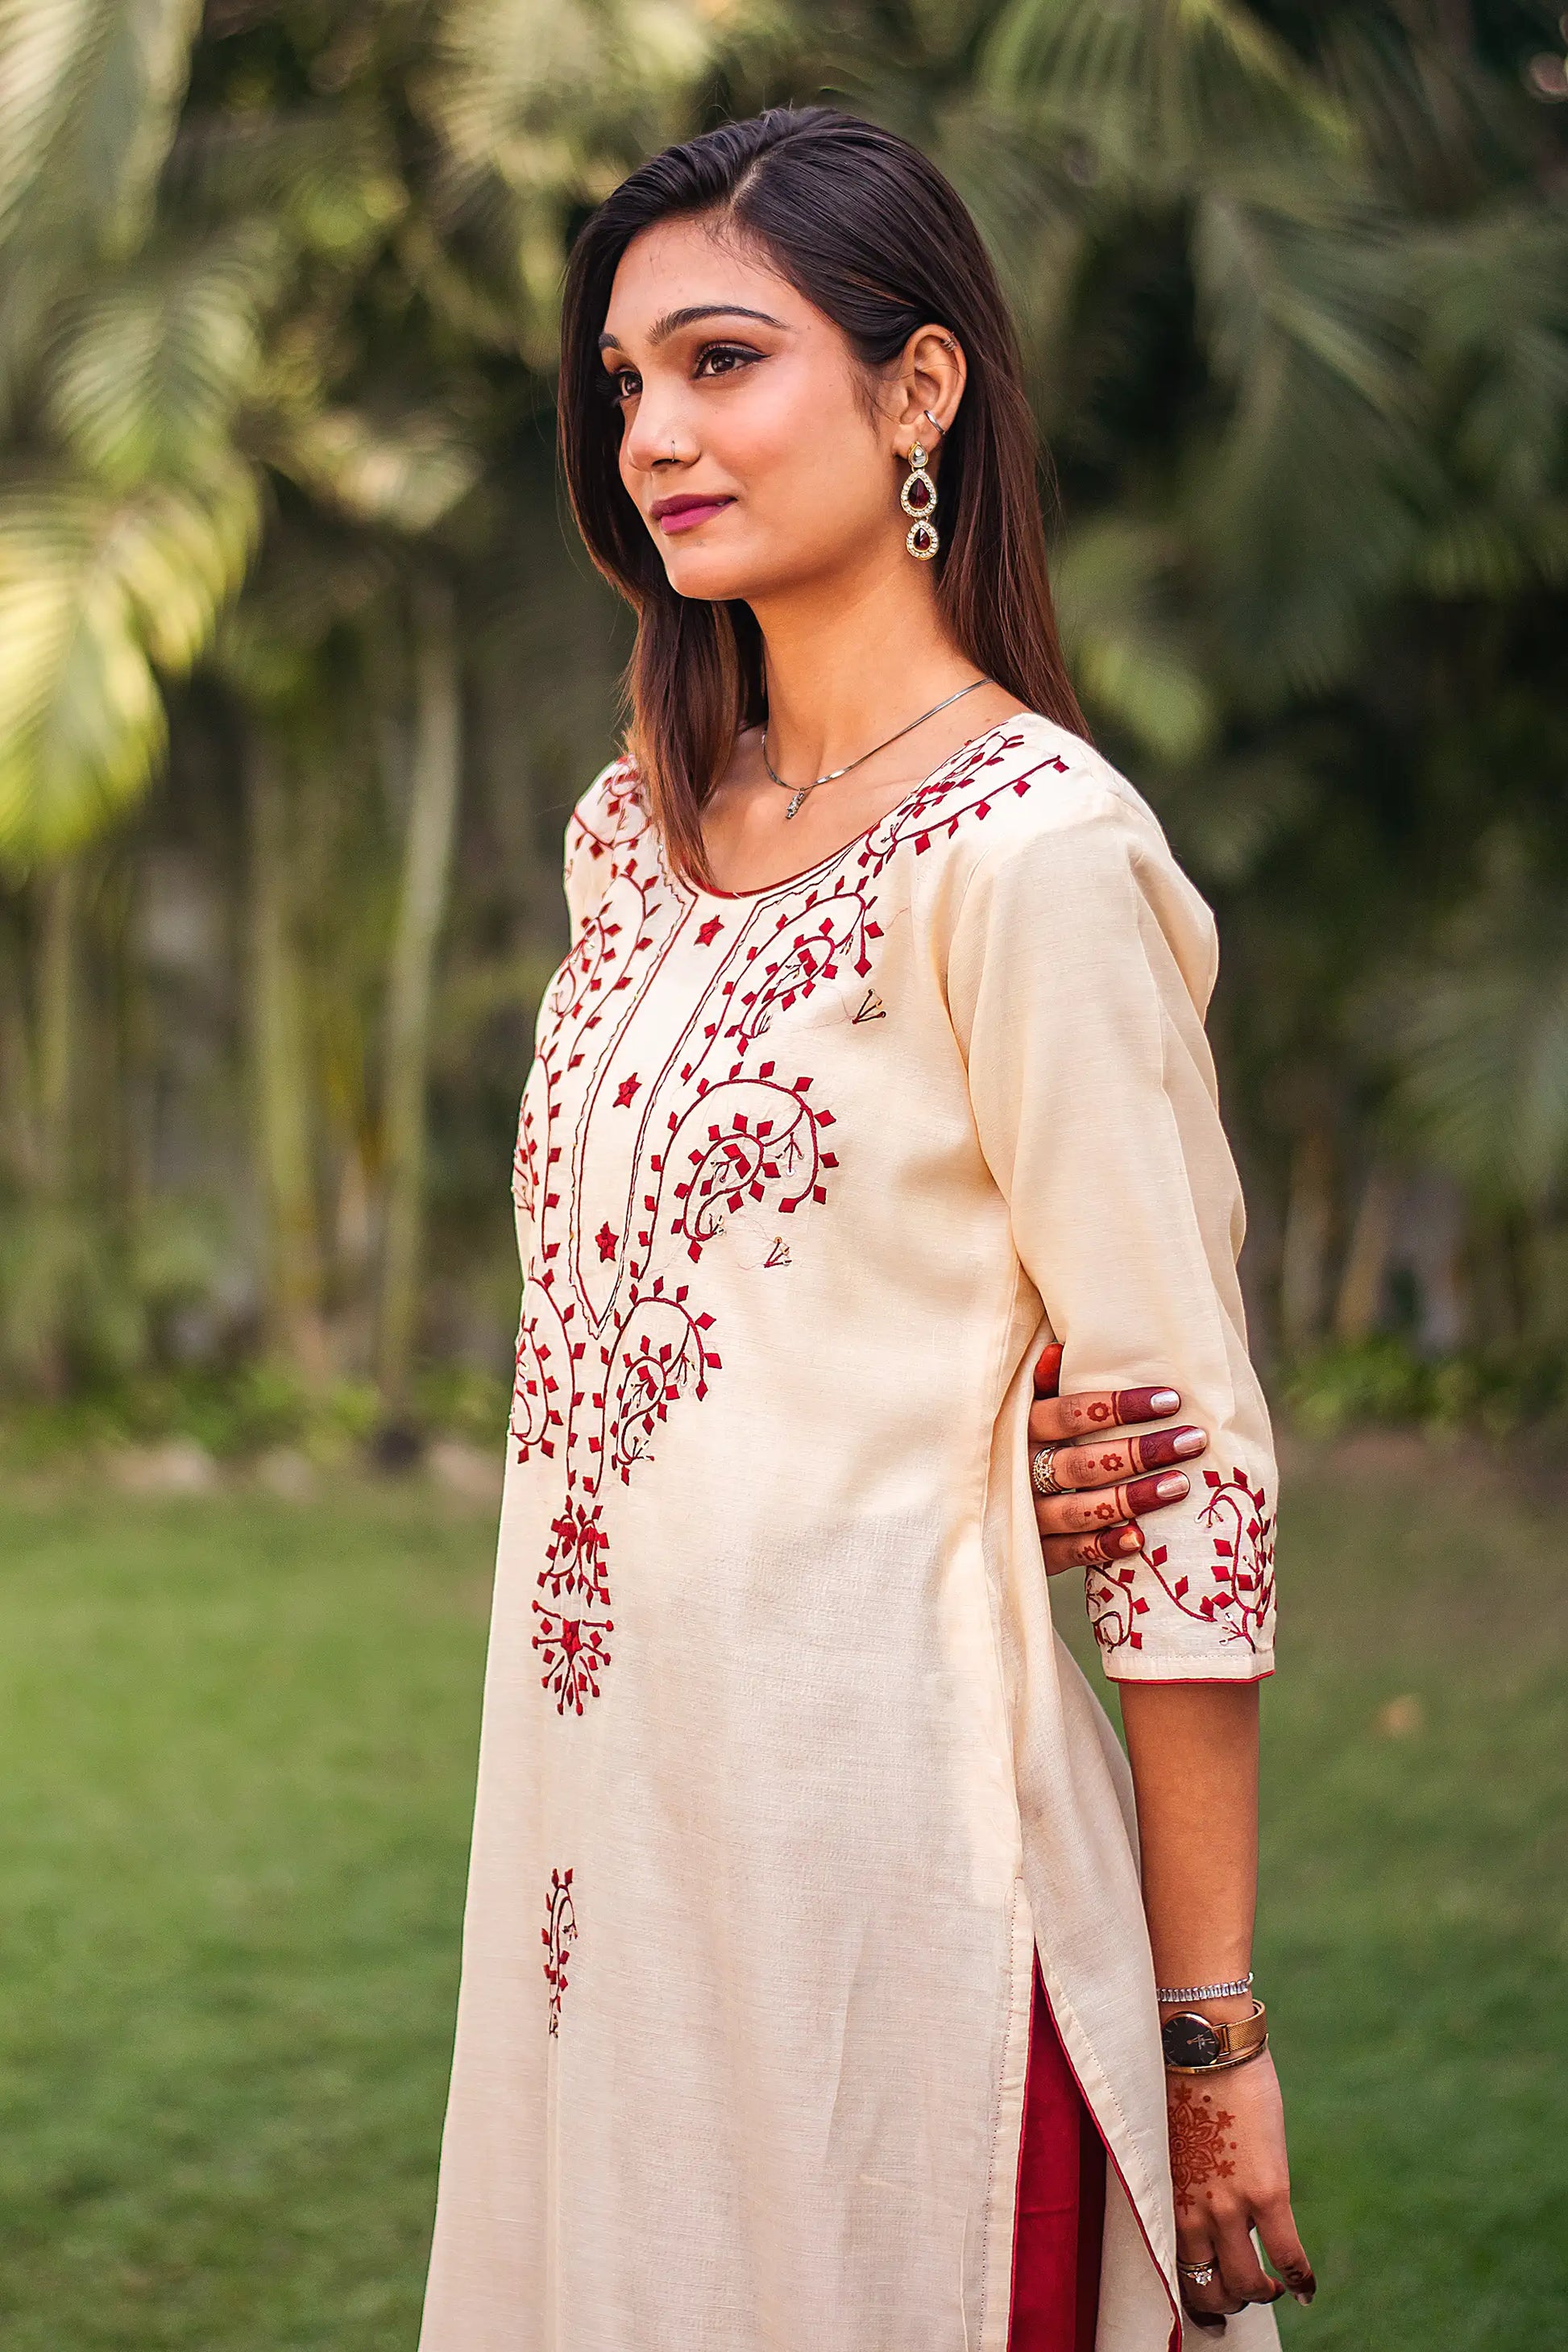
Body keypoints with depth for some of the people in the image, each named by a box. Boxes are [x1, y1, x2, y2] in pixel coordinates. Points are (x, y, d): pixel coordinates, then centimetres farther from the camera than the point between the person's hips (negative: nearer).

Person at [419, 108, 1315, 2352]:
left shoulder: (1032, 851, -13)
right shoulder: (633, 826, 11)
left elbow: (1192, 1462, -13)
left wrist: (1214, 2035, -12)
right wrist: (982, 1447, -3)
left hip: (872, 1806, -7)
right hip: (601, 1803, 7)